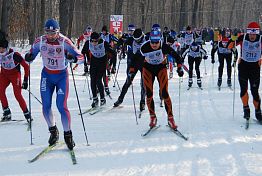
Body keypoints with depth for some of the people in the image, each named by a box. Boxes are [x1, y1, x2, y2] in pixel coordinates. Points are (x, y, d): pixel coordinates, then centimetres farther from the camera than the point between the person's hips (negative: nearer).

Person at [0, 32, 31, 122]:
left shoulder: (14, 55, -27)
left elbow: (26, 66, -19)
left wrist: (25, 80, -18)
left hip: (15, 75, -4)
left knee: (17, 94, -16)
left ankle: (27, 114, -5)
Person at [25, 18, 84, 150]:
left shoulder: (65, 42, -19)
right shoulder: (40, 41, -9)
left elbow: (81, 57, -19)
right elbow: (31, 54, 3)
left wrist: (72, 58, -40)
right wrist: (28, 57, -20)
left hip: (62, 76, -3)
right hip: (47, 75, 3)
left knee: (61, 106, -12)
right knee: (46, 106, -1)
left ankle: (67, 134, 4)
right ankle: (53, 131, 22)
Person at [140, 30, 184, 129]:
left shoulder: (164, 47, -29)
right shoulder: (144, 48, -27)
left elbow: (176, 55, -17)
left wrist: (179, 67, -28)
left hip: (161, 68, -1)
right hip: (148, 69, 1)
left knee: (164, 94, -11)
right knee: (149, 94, -1)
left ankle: (170, 118, -2)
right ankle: (152, 117, 16)